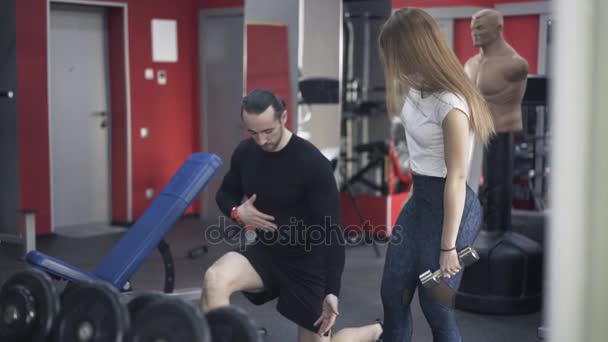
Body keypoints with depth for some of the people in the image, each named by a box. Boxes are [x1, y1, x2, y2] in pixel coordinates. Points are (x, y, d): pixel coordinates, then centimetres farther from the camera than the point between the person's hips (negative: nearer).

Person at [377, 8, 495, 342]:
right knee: (393, 294, 15)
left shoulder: (450, 103, -24)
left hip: (447, 204, -9)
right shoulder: (415, 88, 1)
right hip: (419, 198, 9)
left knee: (435, 306, 5)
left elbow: (456, 178, -22)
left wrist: (448, 247, -19)